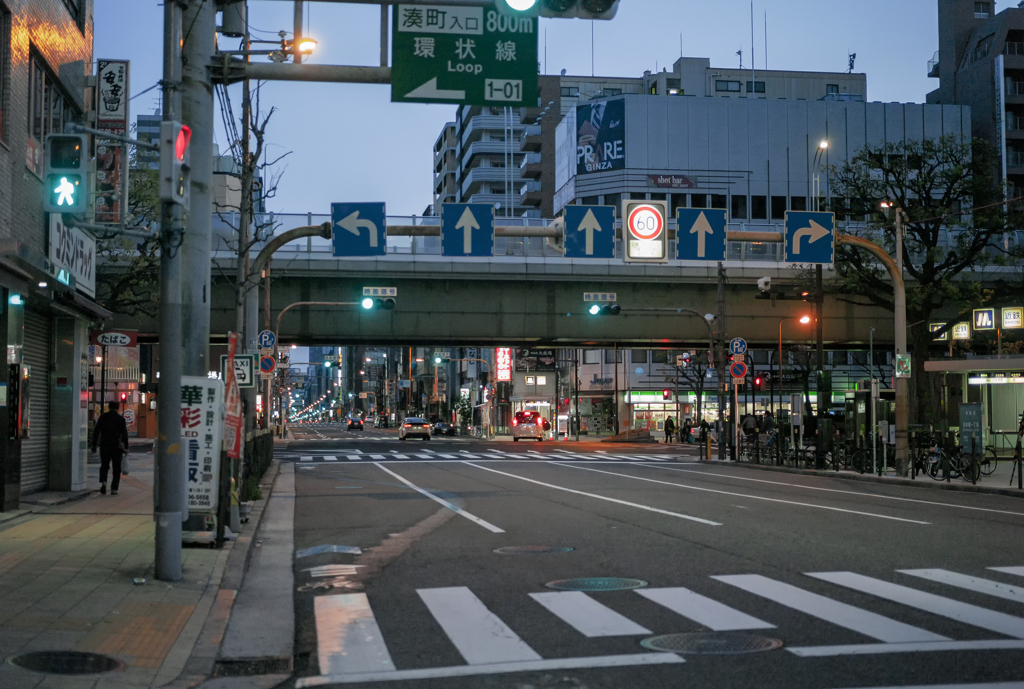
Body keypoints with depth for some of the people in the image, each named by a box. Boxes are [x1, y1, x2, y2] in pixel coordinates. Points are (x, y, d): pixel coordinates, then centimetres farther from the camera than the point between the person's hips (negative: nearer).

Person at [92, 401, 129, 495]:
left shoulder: (102, 417, 2)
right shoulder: (121, 419, -1)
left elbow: (96, 432, 1)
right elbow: (124, 434, -3)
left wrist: (94, 445, 4)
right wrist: (126, 447, 1)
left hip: (104, 445, 1)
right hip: (117, 447, -1)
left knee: (104, 466, 14)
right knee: (116, 468, 7)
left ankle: (103, 482, -12)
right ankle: (114, 489, 2)